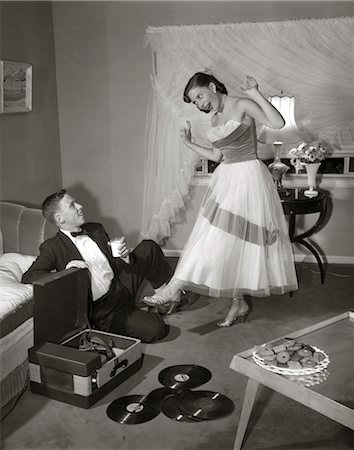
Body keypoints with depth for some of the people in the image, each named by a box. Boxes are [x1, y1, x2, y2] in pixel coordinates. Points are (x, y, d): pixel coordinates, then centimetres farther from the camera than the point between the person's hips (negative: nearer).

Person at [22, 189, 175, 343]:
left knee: (148, 247, 0)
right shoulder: (52, 247, -8)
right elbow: (27, 277, -17)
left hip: (122, 287, 6)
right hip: (101, 310, -6)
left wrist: (125, 257, -14)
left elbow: (117, 265, 11)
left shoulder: (96, 229, 9)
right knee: (156, 329, -22)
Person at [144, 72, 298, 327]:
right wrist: (191, 145, 13)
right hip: (226, 178, 8)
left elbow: (278, 123, -20)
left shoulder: (243, 105, -8)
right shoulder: (215, 118, 14)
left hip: (248, 177, -8)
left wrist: (256, 94, -21)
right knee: (229, 241, 6)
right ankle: (239, 303, 16)